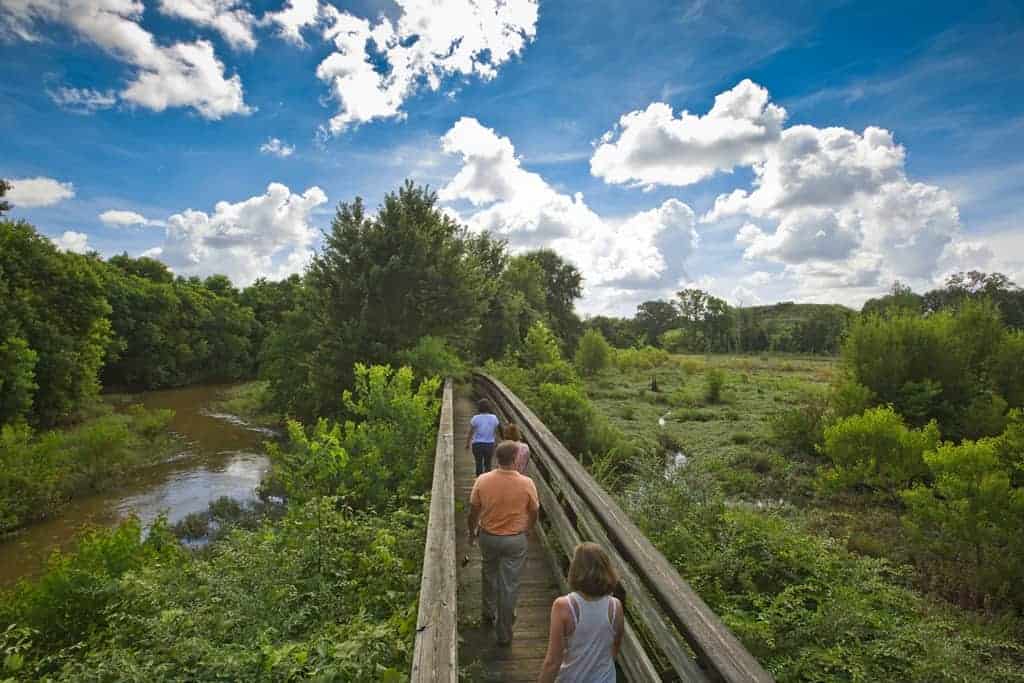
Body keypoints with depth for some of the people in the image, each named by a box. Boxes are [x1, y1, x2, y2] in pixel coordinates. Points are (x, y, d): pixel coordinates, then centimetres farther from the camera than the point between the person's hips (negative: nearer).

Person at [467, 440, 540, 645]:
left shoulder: (482, 480, -17)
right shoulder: (526, 484, -19)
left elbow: (474, 512, -5)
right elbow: (533, 513, -4)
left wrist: (472, 532, 13)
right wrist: (526, 530, 17)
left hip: (488, 537, 2)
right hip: (515, 540, -2)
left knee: (488, 574, 28)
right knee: (509, 586, 11)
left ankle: (488, 613, 47)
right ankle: (504, 633, 24)